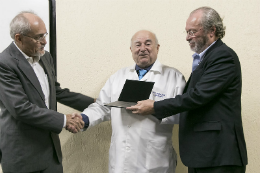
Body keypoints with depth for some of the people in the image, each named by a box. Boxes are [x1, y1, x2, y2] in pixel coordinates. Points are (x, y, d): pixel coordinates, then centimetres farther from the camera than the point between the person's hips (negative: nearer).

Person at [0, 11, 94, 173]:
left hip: (51, 147, 7)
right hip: (22, 153, -7)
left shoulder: (45, 57, 9)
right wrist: (63, 120, -18)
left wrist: (93, 103, 15)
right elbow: (21, 108, -22)